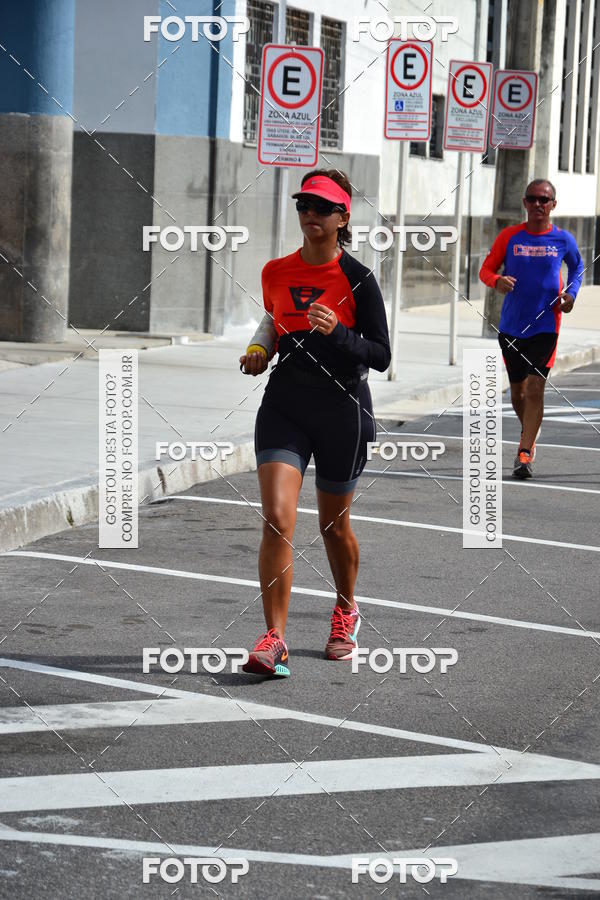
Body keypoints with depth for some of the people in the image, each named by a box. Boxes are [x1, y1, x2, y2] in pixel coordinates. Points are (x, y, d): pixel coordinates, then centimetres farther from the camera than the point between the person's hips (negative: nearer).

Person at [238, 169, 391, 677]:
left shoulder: (357, 279, -8)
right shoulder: (276, 273, 5)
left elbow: (381, 356, -9)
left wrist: (336, 333, -25)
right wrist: (259, 349, 6)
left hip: (342, 409, -2)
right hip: (284, 406, 2)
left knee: (334, 525, 13)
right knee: (277, 518, -15)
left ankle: (346, 611, 41)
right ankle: (275, 639, -14)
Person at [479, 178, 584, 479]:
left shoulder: (563, 240, -1)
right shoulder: (510, 236, -1)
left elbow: (577, 267, 17)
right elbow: (486, 269, 3)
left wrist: (571, 293, -2)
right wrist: (497, 281, -20)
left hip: (545, 326, -2)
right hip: (511, 326, 2)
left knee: (535, 389, -13)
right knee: (517, 389, 14)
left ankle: (525, 454, -13)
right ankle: (529, 433, 42)